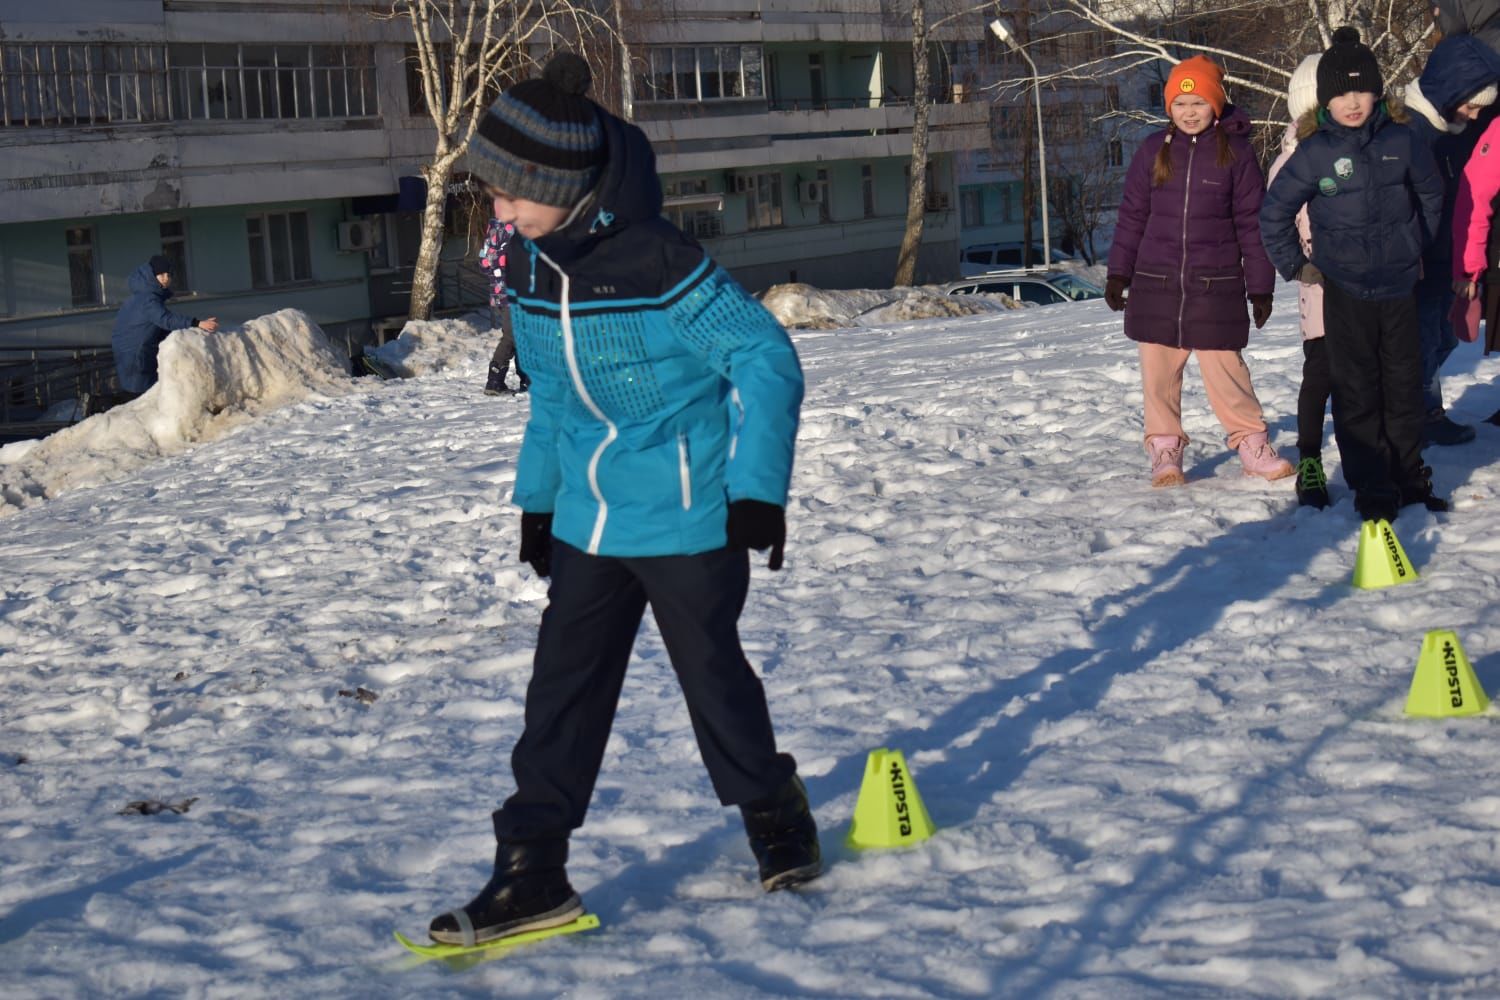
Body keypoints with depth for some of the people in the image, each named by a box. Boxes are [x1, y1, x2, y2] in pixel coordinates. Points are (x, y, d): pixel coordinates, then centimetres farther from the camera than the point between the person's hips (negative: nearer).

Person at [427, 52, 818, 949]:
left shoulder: (661, 263, -22)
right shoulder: (534, 272, 2)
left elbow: (766, 361, -17)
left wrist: (757, 488, -18)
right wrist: (537, 499, 19)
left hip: (690, 518, -7)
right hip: (589, 520, 7)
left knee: (712, 672, 8)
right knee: (563, 685, 5)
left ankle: (774, 813, 32)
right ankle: (532, 871, 9)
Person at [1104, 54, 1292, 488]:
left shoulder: (1236, 151, 0)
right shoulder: (1153, 150, 5)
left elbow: (1252, 222, 2)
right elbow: (1132, 215, 12)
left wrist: (1260, 286, 1)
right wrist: (1118, 273, 10)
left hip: (1216, 285, -2)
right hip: (1156, 283, 3)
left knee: (1225, 369, -4)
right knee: (1159, 372, 5)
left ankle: (1253, 446, 12)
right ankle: (1165, 451, 18)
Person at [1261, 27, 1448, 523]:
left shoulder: (1402, 141, -2)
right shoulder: (1315, 153, -9)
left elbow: (1431, 195, 15)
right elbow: (1274, 212, 1)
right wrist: (1295, 265, 2)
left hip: (1400, 287, 2)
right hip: (1345, 291, -2)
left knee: (1404, 385, 12)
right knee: (1357, 392, 2)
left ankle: (1409, 476, 25)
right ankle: (1371, 487, 9)